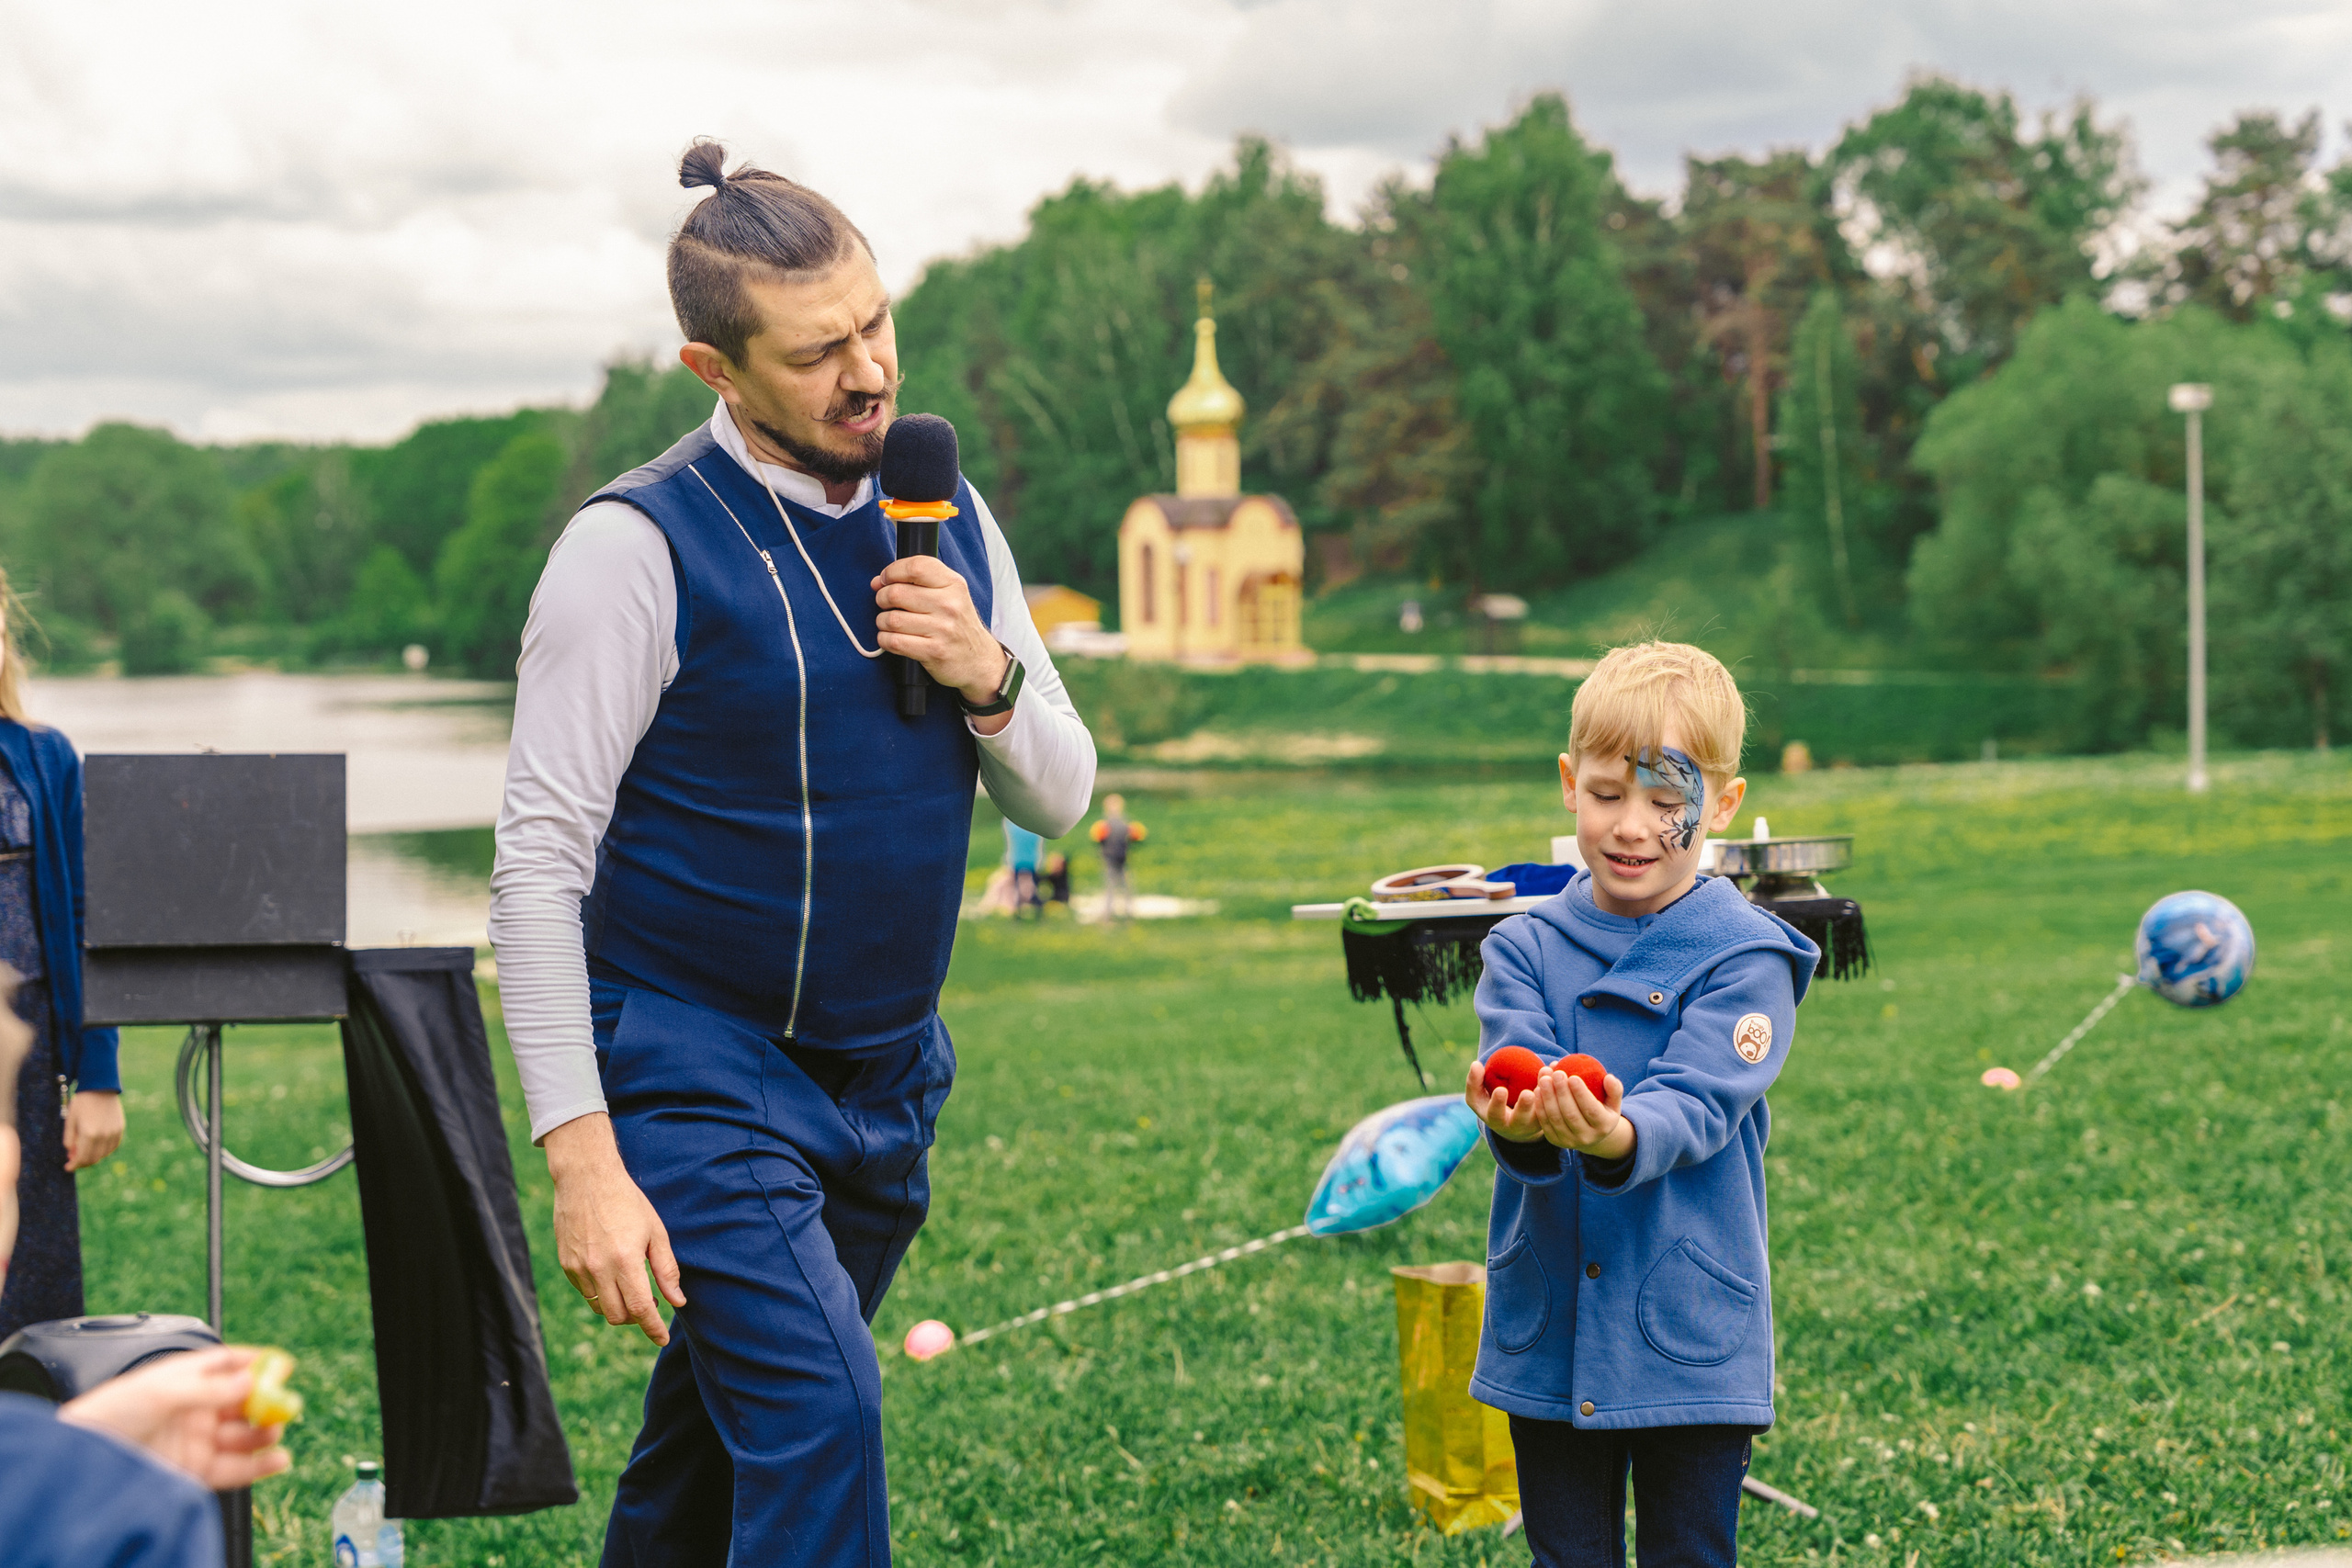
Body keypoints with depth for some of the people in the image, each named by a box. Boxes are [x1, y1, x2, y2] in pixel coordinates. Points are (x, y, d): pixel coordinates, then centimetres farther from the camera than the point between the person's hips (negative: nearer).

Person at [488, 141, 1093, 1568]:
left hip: (888, 1077, 6)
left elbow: (1062, 797, 12)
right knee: (820, 1417, -20)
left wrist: (988, 678, -11)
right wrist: (583, 1160, -21)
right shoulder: (641, 546, -14)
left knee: (720, 1437, 15)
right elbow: (540, 864, -15)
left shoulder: (950, 524, 6)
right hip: (696, 1076, -6)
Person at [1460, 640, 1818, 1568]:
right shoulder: (1525, 949, 4)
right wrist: (1522, 1125, -37)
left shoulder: (1746, 959, -5)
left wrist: (1618, 1135, -42)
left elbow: (1694, 1102, -19)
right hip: (1547, 1333, 3)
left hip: (1690, 1339, -3)